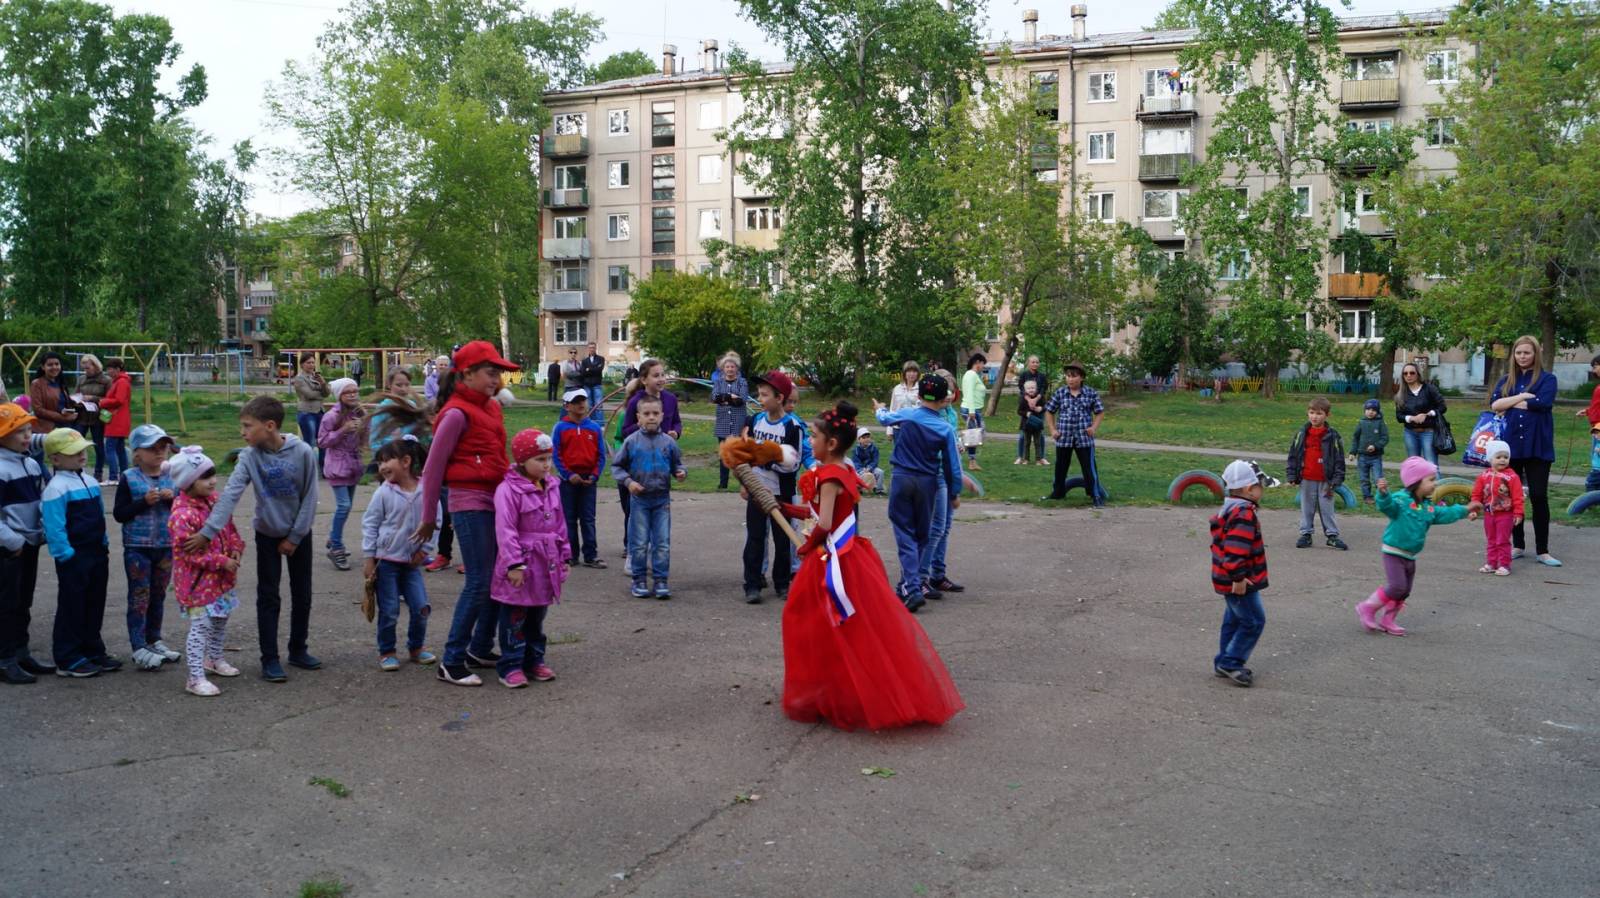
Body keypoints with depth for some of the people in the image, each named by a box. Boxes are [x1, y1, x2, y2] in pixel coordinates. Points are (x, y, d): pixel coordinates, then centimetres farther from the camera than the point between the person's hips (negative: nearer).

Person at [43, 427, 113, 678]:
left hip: (96, 554, 8)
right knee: (71, 608, 1)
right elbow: (54, 529, -19)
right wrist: (67, 556, -19)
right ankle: (68, 660, 9)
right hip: (74, 558, -8)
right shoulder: (56, 488, -15)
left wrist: (105, 548, 15)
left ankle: (93, 651, 26)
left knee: (95, 605, 15)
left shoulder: (91, 483, 11)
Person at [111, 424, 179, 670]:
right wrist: (144, 502, -20)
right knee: (139, 597, -1)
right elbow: (119, 513, -9)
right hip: (137, 548, -4)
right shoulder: (129, 479, -7)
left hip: (166, 546, 4)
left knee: (158, 595, 14)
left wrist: (173, 499, -12)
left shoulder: (172, 477, 3)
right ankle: (139, 649, 2)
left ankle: (154, 641, 26)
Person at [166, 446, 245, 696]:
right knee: (200, 626, -6)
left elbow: (230, 528, 14)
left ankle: (214, 659, 42)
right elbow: (189, 552, -24)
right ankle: (196, 679, 1)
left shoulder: (215, 500, 3)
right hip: (198, 581, -8)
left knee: (220, 619, 21)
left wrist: (236, 549, -3)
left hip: (222, 577, 8)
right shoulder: (182, 514, -24)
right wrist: (222, 562, -21)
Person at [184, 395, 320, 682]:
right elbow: (230, 495, -24)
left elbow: (309, 498, -13)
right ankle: (269, 659, 10)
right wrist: (207, 532, -34)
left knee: (302, 594, 10)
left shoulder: (303, 452, -20)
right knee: (268, 597, 2)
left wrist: (295, 537, -11)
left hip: (299, 533, 0)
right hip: (267, 533, 0)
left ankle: (298, 650, 26)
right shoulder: (249, 456, -16)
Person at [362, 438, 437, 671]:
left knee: (421, 607, 3)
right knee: (389, 611, 2)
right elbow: (369, 524, -3)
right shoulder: (384, 492, -9)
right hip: (386, 561, -2)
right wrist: (369, 558, -5)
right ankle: (386, 652, 19)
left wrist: (425, 549, -4)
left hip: (412, 562, 2)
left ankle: (416, 648, 23)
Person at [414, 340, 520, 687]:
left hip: (494, 500, 9)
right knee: (479, 582, -8)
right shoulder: (457, 413, -12)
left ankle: (480, 648, 26)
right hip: (470, 503, -9)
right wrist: (428, 518, -5)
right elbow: (433, 467, -9)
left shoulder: (491, 407, 13)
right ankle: (452, 662, 0)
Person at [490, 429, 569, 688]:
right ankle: (510, 666, 9)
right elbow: (505, 530, -20)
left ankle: (534, 660, 27)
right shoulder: (508, 490, -15)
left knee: (537, 617, 17)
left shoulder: (551, 487, 8)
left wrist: (565, 557, 15)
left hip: (546, 563, 7)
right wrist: (514, 563, -23)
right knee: (515, 618, 1)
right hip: (521, 563, -7)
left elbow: (560, 524, 15)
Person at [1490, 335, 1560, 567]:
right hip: (1510, 445, 3)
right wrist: (1522, 397, -14)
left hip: (1537, 446, -3)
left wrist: (1511, 405, -7)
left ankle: (1543, 551, 2)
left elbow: (1542, 403, -15)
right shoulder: (1506, 381, 13)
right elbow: (1494, 404, -4)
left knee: (1539, 497, -4)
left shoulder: (1547, 379, 2)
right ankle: (1518, 546, 17)